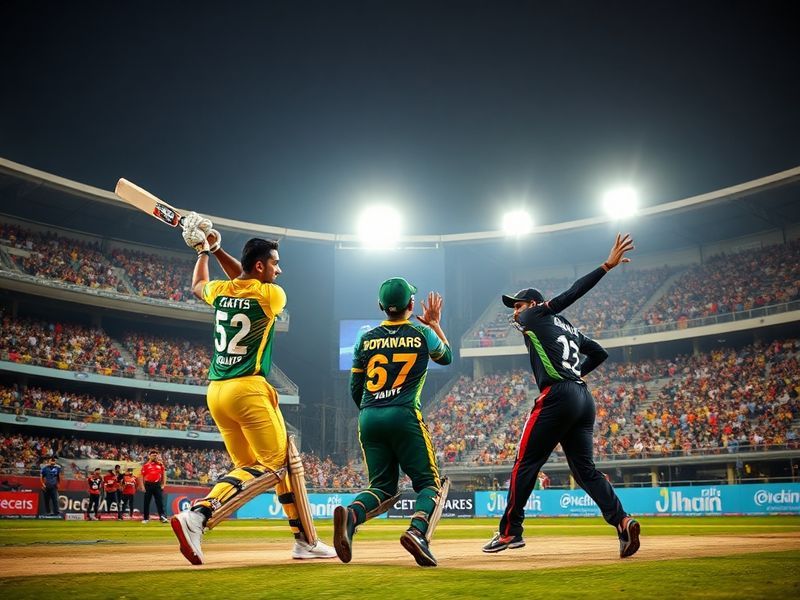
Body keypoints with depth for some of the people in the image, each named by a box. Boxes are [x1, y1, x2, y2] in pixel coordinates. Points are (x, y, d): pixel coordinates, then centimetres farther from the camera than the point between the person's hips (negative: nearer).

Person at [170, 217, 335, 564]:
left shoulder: (219, 292, 10)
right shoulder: (272, 295, -5)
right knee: (276, 467, -3)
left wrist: (204, 251, 40)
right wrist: (217, 250, 22)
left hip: (215, 392, 8)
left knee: (248, 468, 16)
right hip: (249, 391, -8)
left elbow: (197, 285, 35)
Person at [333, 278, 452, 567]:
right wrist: (434, 323, 33)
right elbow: (447, 356, 25)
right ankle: (417, 530, -25)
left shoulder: (366, 339, 10)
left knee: (383, 486, 12)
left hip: (368, 419, 3)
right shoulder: (422, 334, 4)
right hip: (405, 416, -3)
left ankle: (350, 515, -20)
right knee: (429, 483, 6)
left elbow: (355, 389, 13)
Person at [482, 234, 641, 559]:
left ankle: (509, 532, 3)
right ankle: (622, 520, -12)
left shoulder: (534, 316, 6)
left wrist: (606, 266, -6)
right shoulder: (567, 327, 27)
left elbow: (569, 295, -3)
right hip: (584, 399, 8)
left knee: (525, 463, 0)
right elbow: (599, 352, 30)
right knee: (585, 469, 7)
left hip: (557, 397, -8)